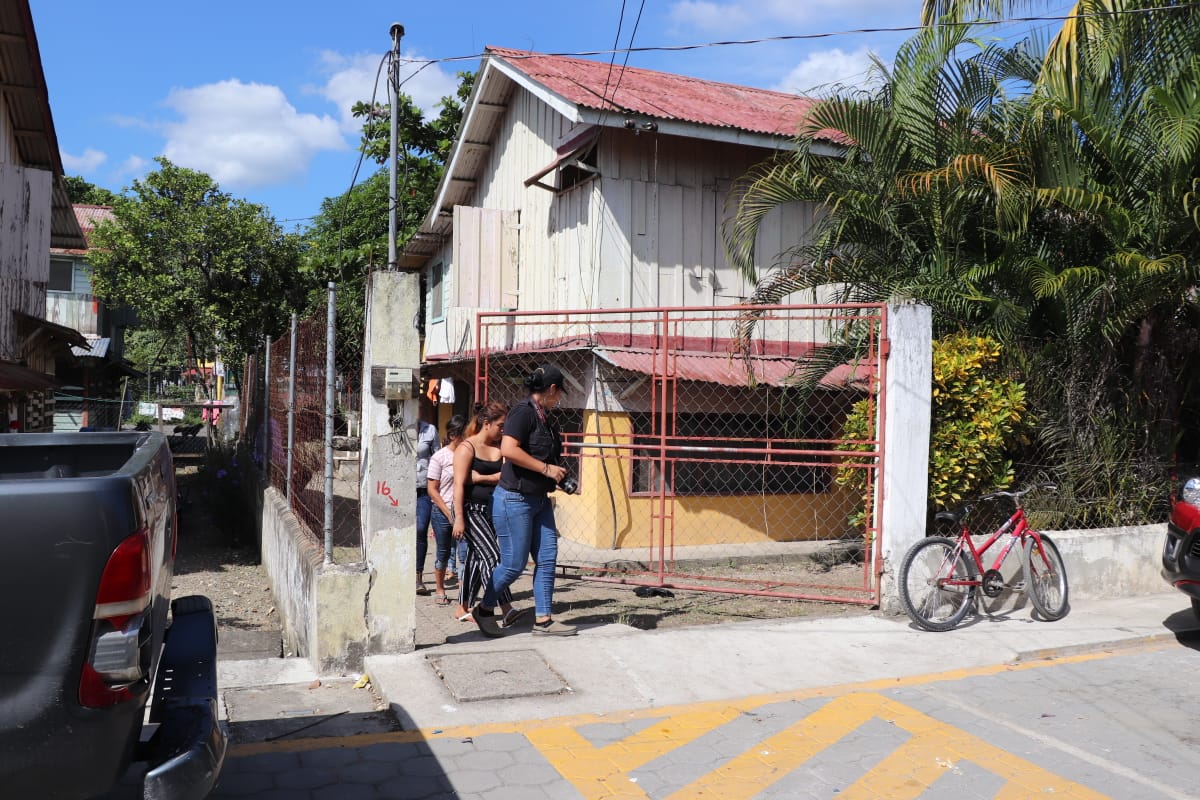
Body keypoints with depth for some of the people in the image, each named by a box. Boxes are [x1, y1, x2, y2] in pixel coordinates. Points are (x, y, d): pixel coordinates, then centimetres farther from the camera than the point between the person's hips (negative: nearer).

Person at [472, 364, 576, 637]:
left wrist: (558, 476, 13)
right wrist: (546, 468, -21)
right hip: (515, 499, -9)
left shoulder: (544, 418, 13)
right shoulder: (523, 412, -15)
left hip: (539, 499, 9)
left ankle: (543, 620, 13)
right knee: (514, 564, -1)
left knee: (547, 558, 6)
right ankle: (484, 610, 19)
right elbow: (508, 449, -27)